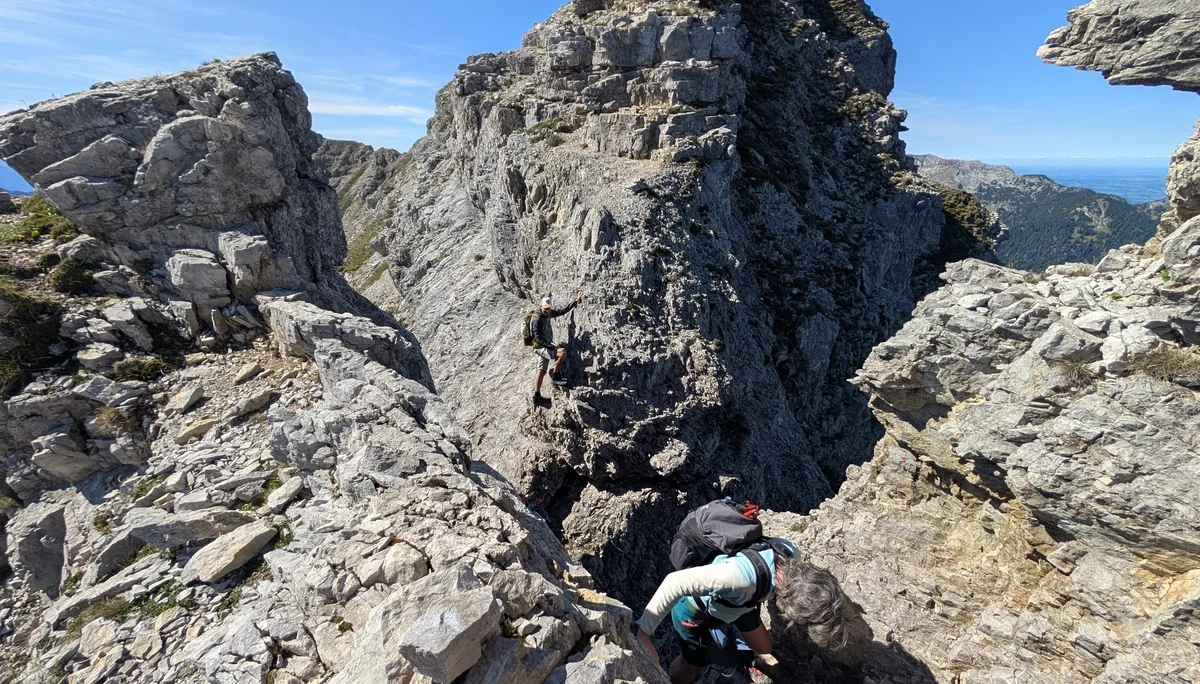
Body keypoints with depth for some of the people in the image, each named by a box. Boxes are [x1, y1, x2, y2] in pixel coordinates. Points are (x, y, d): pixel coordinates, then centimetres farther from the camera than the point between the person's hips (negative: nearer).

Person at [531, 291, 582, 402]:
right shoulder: (537, 319, -23)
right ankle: (554, 376, -7)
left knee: (541, 371, 13)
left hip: (546, 347, 10)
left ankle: (537, 396, 21)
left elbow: (562, 311, 11)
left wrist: (576, 301, 5)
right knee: (562, 353, -24)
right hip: (540, 347, -10)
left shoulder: (548, 313, 3)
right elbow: (538, 338, -29)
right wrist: (552, 347, -33)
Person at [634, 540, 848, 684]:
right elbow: (675, 582, -47)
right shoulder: (744, 575, -47)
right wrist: (643, 631, -43)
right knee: (694, 663, 17)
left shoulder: (789, 552, -25)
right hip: (695, 607, -6)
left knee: (763, 648, 19)